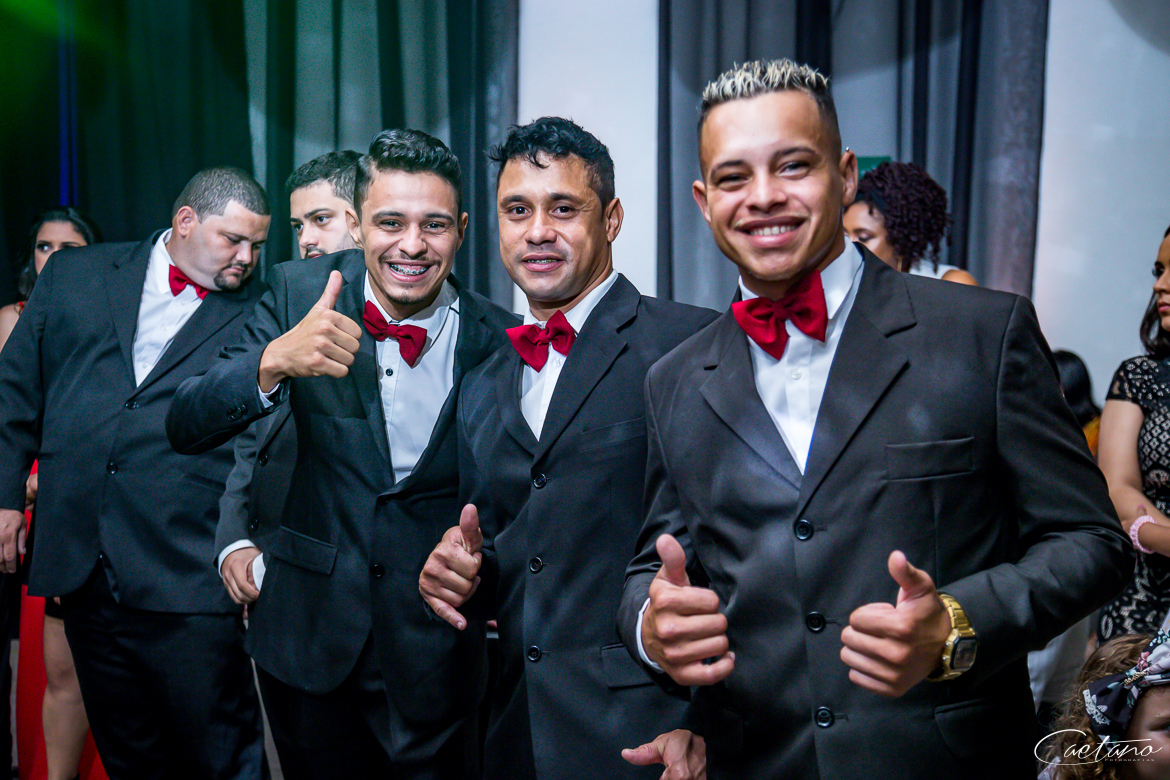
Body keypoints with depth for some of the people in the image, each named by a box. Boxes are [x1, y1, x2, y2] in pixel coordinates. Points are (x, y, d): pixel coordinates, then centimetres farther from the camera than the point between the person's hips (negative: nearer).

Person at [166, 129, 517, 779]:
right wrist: (274, 360, -32)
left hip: (435, 649, -1)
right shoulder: (301, 293, -9)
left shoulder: (497, 340, -11)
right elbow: (186, 430, -15)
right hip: (309, 629, 2)